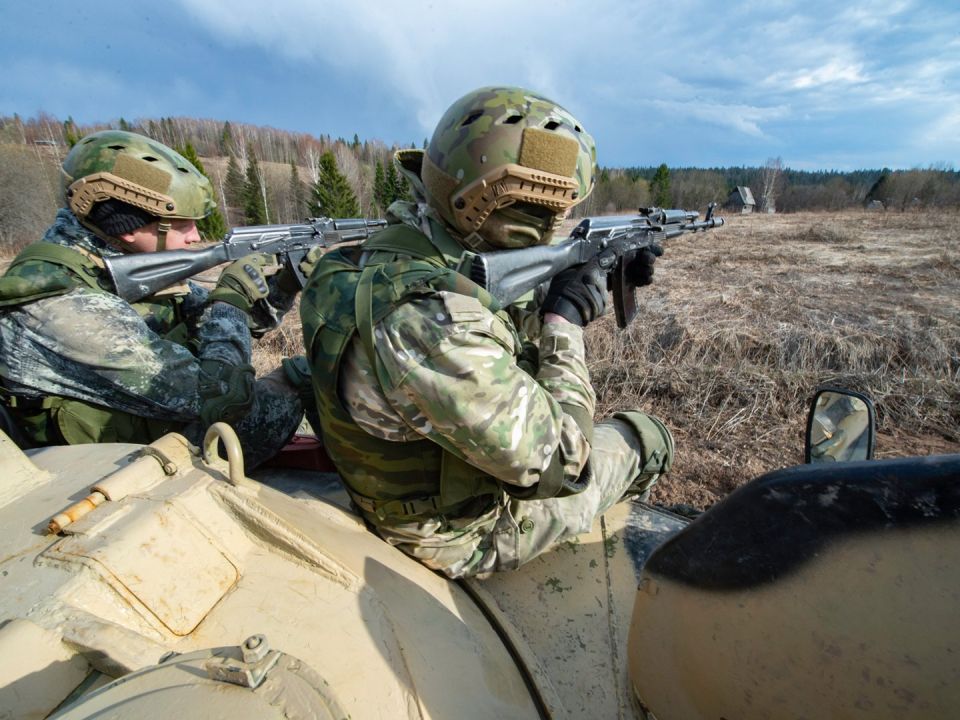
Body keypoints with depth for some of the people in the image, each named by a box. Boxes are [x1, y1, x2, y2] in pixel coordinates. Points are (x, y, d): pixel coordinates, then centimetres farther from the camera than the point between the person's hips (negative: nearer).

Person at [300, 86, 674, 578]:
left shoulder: (395, 249, -8)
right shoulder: (429, 320, -39)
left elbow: (501, 329, 7)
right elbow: (559, 465, -30)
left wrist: (606, 283, 0)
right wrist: (565, 322, -20)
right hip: (466, 536, -7)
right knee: (647, 436, 8)